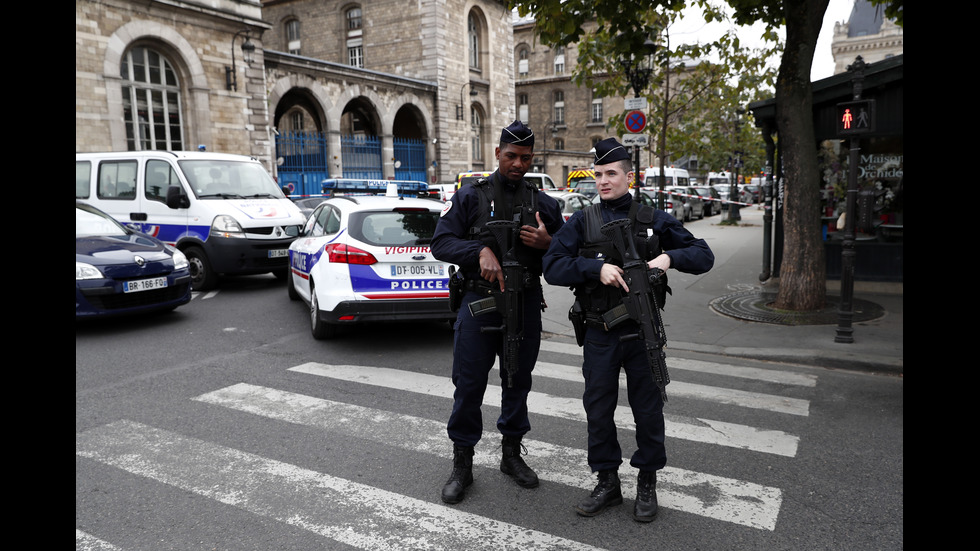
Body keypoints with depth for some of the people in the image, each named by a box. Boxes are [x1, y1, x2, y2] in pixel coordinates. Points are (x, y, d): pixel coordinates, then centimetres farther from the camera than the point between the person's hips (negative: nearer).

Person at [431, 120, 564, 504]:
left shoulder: (543, 203, 8)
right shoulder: (470, 196, -1)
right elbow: (441, 242, -7)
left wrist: (547, 244, -10)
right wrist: (481, 250, -23)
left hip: (526, 305, 3)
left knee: (518, 382, 14)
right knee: (469, 385, 2)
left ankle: (512, 454, 32)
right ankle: (462, 465, 18)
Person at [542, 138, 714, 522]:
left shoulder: (654, 220, 3)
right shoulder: (581, 222, 2)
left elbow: (703, 256, 4)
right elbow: (553, 267, -8)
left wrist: (669, 257, -16)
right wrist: (597, 267, -21)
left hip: (643, 333, 0)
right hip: (599, 335, 1)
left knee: (648, 410, 9)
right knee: (598, 410, 9)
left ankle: (647, 483, 30)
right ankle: (607, 483, 28)